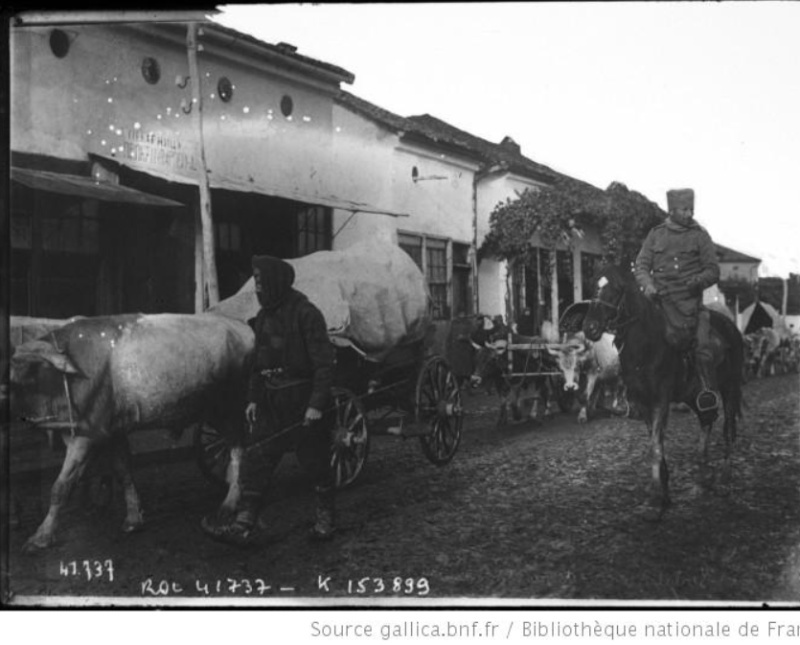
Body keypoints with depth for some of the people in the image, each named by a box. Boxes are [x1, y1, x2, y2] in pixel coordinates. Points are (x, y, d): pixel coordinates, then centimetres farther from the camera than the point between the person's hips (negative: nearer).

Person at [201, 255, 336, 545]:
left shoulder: (306, 314, -12)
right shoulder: (263, 317, 11)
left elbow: (324, 363, -16)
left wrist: (317, 404, -22)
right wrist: (253, 398, 10)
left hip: (304, 405, -7)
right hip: (271, 406, 7)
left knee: (317, 464, 6)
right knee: (254, 464, 1)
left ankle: (325, 522, 22)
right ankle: (242, 526, 3)